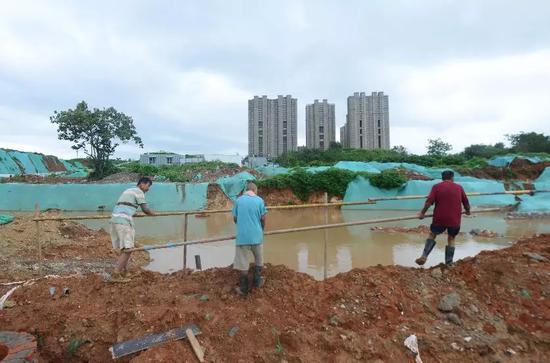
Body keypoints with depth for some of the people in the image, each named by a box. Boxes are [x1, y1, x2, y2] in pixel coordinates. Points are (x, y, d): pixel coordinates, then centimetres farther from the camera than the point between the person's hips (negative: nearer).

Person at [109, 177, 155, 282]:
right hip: (123, 221, -9)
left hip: (115, 219, 10)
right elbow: (145, 210, -7)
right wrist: (153, 213, 12)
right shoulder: (139, 192, -1)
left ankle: (124, 271, 22)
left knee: (123, 248, 16)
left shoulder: (128, 190, 26)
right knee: (127, 249, -9)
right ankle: (116, 275, -12)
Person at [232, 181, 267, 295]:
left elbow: (235, 219, 6)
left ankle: (244, 288, 14)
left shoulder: (239, 200, 1)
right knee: (259, 260, 21)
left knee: (243, 263, 7)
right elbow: (263, 218, -2)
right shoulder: (259, 200, -2)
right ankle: (257, 281, 31)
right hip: (256, 235, 0)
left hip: (242, 236, 0)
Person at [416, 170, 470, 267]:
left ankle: (424, 256, 5)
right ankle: (449, 263, 21)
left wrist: (422, 213, -2)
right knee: (451, 239, 19)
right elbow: (466, 202, 13)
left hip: (440, 218, -1)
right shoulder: (459, 187, 5)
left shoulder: (436, 186, -2)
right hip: (455, 220, 1)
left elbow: (429, 202, -12)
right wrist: (467, 211, 33)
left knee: (432, 235, 17)